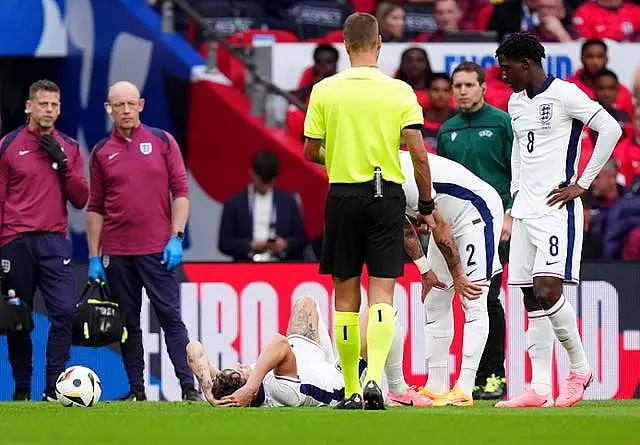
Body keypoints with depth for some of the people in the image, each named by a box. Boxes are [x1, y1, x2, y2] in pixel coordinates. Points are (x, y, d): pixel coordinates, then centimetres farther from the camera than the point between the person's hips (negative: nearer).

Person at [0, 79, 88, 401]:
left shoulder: (70, 148, 11)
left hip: (55, 242, 1)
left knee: (64, 312, -13)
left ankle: (54, 387, -10)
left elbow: (80, 199, 8)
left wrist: (63, 164, -5)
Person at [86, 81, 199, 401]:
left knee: (170, 316, -6)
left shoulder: (162, 142, 4)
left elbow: (180, 192, 2)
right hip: (117, 253, 2)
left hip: (157, 250, -2)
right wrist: (94, 256, 5)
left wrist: (176, 237, -8)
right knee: (128, 323, 5)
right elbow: (96, 208, 10)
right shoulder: (101, 153, 8)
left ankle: (189, 387, -7)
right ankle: (136, 390, 9)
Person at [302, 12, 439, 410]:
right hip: (387, 195, -1)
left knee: (346, 294, 9)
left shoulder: (324, 90, -2)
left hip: (343, 195, 1)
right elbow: (419, 154, -8)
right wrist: (427, 205, 2)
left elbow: (311, 152, 3)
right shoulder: (400, 91, -4)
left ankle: (352, 390, 12)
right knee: (382, 292, -1)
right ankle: (374, 378, -21)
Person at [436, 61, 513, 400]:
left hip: (494, 222, -5)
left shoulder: (502, 123, -1)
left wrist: (510, 216, -12)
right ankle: (479, 376, 7)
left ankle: (495, 375, -5)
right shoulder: (447, 131, 15)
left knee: (487, 297, -10)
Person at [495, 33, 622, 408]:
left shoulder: (564, 94, -9)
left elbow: (611, 129, -13)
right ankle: (540, 389, 3)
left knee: (547, 288, -18)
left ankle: (580, 367, -1)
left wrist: (582, 184, -12)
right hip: (526, 209, 8)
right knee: (532, 299, 3)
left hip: (557, 207, -8)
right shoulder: (516, 103, 16)